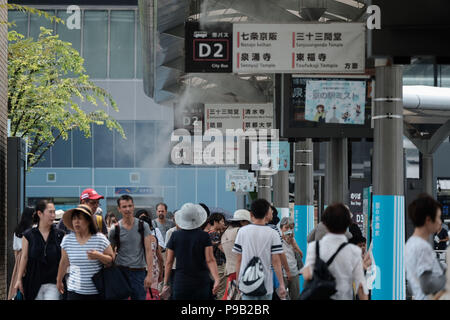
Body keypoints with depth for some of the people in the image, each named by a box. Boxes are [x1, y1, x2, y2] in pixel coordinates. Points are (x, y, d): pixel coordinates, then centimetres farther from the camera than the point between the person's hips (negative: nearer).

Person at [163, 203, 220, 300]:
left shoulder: (175, 236, 0)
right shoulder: (204, 236, -3)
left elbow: (169, 262, 3)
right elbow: (210, 260, -11)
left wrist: (166, 284, 9)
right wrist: (217, 280, -15)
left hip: (180, 284, 0)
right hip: (202, 284, 0)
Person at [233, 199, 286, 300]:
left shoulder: (242, 231, -1)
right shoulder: (272, 233, -5)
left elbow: (239, 259, 3)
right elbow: (276, 261, -8)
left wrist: (238, 280, 13)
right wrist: (281, 284, -4)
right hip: (266, 284, 0)